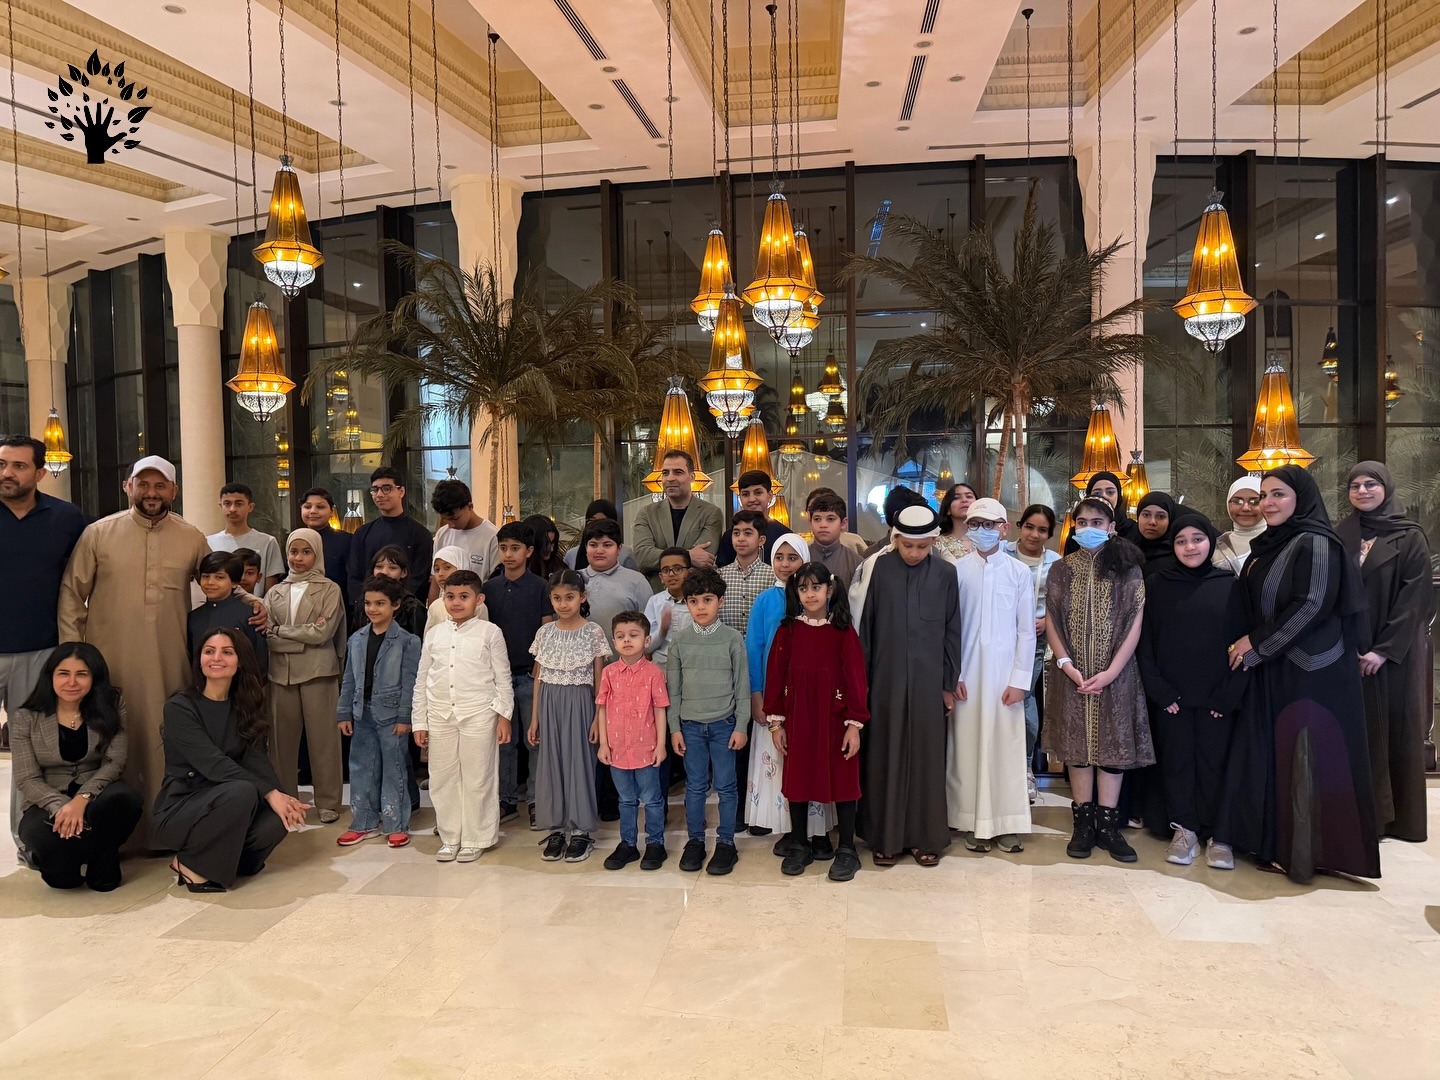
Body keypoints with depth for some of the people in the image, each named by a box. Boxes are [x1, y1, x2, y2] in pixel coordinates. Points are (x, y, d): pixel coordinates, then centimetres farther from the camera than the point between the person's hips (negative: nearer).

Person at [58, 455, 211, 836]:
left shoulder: (193, 538, 5)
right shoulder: (98, 533, 0)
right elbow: (72, 594, 3)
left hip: (169, 665, 1)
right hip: (110, 662, -1)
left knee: (165, 742, 8)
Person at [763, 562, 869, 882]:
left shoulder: (843, 632, -5)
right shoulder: (788, 630, 0)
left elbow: (856, 678, -5)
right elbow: (775, 676, 1)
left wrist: (854, 724, -9)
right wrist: (776, 722, -1)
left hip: (835, 719, -2)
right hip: (797, 720, 2)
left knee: (842, 780, 5)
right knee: (797, 780, 10)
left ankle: (846, 850, 19)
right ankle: (799, 846, 26)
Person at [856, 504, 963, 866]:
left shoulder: (945, 574, 1)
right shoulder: (879, 568, -4)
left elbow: (952, 631, 6)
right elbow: (865, 626, 0)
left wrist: (949, 683, 6)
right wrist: (861, 679, 0)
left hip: (928, 682, 1)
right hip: (886, 680, -1)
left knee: (927, 758, 8)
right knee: (884, 758, 6)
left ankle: (926, 838, 22)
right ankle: (885, 837, 19)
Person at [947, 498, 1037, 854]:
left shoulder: (1019, 572, 0)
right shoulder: (957, 570, 0)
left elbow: (1026, 630, 1)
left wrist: (1019, 680, -3)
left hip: (1005, 672, 0)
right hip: (966, 673, 0)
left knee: (1007, 745, 4)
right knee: (968, 745, 4)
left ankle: (1007, 823, 15)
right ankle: (974, 822, 15)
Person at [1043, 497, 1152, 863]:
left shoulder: (1127, 569, 1)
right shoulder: (1062, 569, 5)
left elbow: (1134, 624, -3)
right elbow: (1051, 621, 3)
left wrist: (1111, 671, -12)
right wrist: (1066, 664, -11)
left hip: (1116, 673, -1)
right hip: (1072, 674, 1)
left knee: (1113, 744, 2)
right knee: (1078, 743, 5)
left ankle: (1107, 824, 11)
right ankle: (1083, 823, 13)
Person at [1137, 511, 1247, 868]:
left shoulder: (1229, 584, 3)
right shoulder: (1156, 584, 3)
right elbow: (1144, 641, 2)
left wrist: (1229, 695, -7)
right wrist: (1159, 691, -6)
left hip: (1217, 697, 0)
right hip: (1171, 696, 0)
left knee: (1214, 763, 3)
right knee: (1176, 762, 6)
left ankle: (1215, 834, 15)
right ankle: (1184, 830, 17)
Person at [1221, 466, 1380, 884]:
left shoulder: (1315, 543, -11)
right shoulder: (1266, 546, 14)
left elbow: (1312, 604, -19)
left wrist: (1257, 644, -14)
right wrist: (1255, 645, 6)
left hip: (1310, 671, -8)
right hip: (1271, 670, 8)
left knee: (1309, 757, -2)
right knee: (1270, 753, 10)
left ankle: (1311, 853, 8)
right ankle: (1275, 842, 20)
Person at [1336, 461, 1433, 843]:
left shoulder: (1411, 538, -3)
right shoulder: (1340, 537, 7)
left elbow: (1413, 597, -10)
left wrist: (1385, 649, -17)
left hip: (1396, 650, -3)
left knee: (1396, 726, 2)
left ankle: (1399, 816, 12)